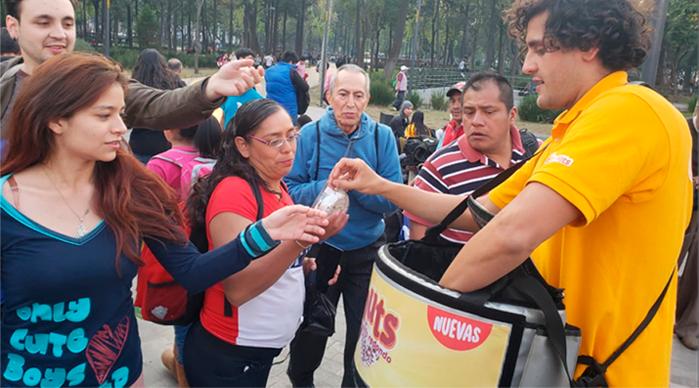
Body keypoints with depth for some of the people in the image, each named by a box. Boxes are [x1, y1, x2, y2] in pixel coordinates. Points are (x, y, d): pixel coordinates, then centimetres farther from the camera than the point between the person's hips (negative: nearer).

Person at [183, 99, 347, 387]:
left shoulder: (276, 187, 5)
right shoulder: (233, 191, -20)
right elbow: (237, 289, -27)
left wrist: (304, 261, -1)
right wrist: (300, 240, -37)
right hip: (228, 356, -8)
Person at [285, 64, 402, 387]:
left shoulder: (382, 135, -9)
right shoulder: (310, 134, -9)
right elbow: (291, 192, -11)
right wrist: (328, 186, -26)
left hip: (367, 250, 0)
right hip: (319, 248, 0)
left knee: (365, 334, 15)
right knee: (310, 332, 20)